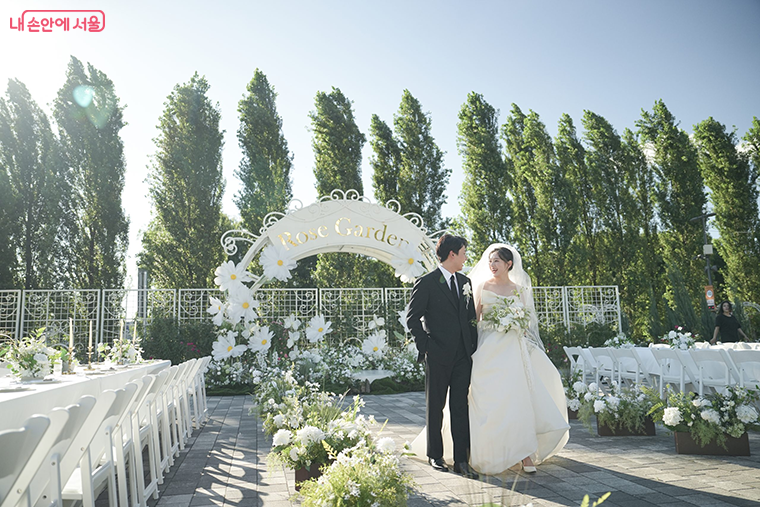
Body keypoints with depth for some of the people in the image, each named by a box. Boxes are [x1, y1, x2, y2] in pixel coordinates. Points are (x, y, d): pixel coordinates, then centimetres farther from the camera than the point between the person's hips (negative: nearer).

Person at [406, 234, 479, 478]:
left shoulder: (465, 282, 13)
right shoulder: (426, 283, -7)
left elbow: (471, 317, 16)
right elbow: (412, 319, -6)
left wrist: (474, 346, 7)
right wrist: (426, 346, -10)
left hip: (463, 355, 5)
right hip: (438, 356, -5)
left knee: (461, 407, 4)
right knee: (435, 407, 8)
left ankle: (462, 460, 10)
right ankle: (435, 456, 22)